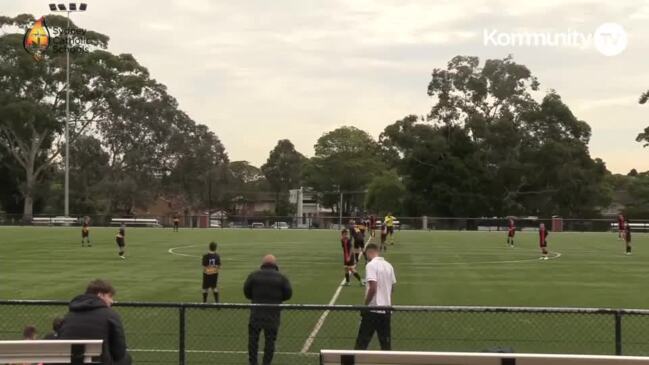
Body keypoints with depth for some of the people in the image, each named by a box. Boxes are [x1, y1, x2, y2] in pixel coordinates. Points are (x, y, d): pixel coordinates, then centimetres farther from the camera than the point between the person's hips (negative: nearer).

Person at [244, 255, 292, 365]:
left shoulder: (254, 275, 1)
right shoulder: (281, 277, 0)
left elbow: (246, 291, 2)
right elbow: (288, 294, 1)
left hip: (256, 314, 0)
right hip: (273, 314, 0)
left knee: (253, 339, 11)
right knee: (270, 340, 7)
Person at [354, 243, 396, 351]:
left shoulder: (371, 265, -12)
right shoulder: (388, 265, 9)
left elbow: (373, 288, -20)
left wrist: (365, 305, -11)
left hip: (372, 309, -6)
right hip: (386, 310, 7)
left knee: (361, 343, -1)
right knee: (386, 345, 9)